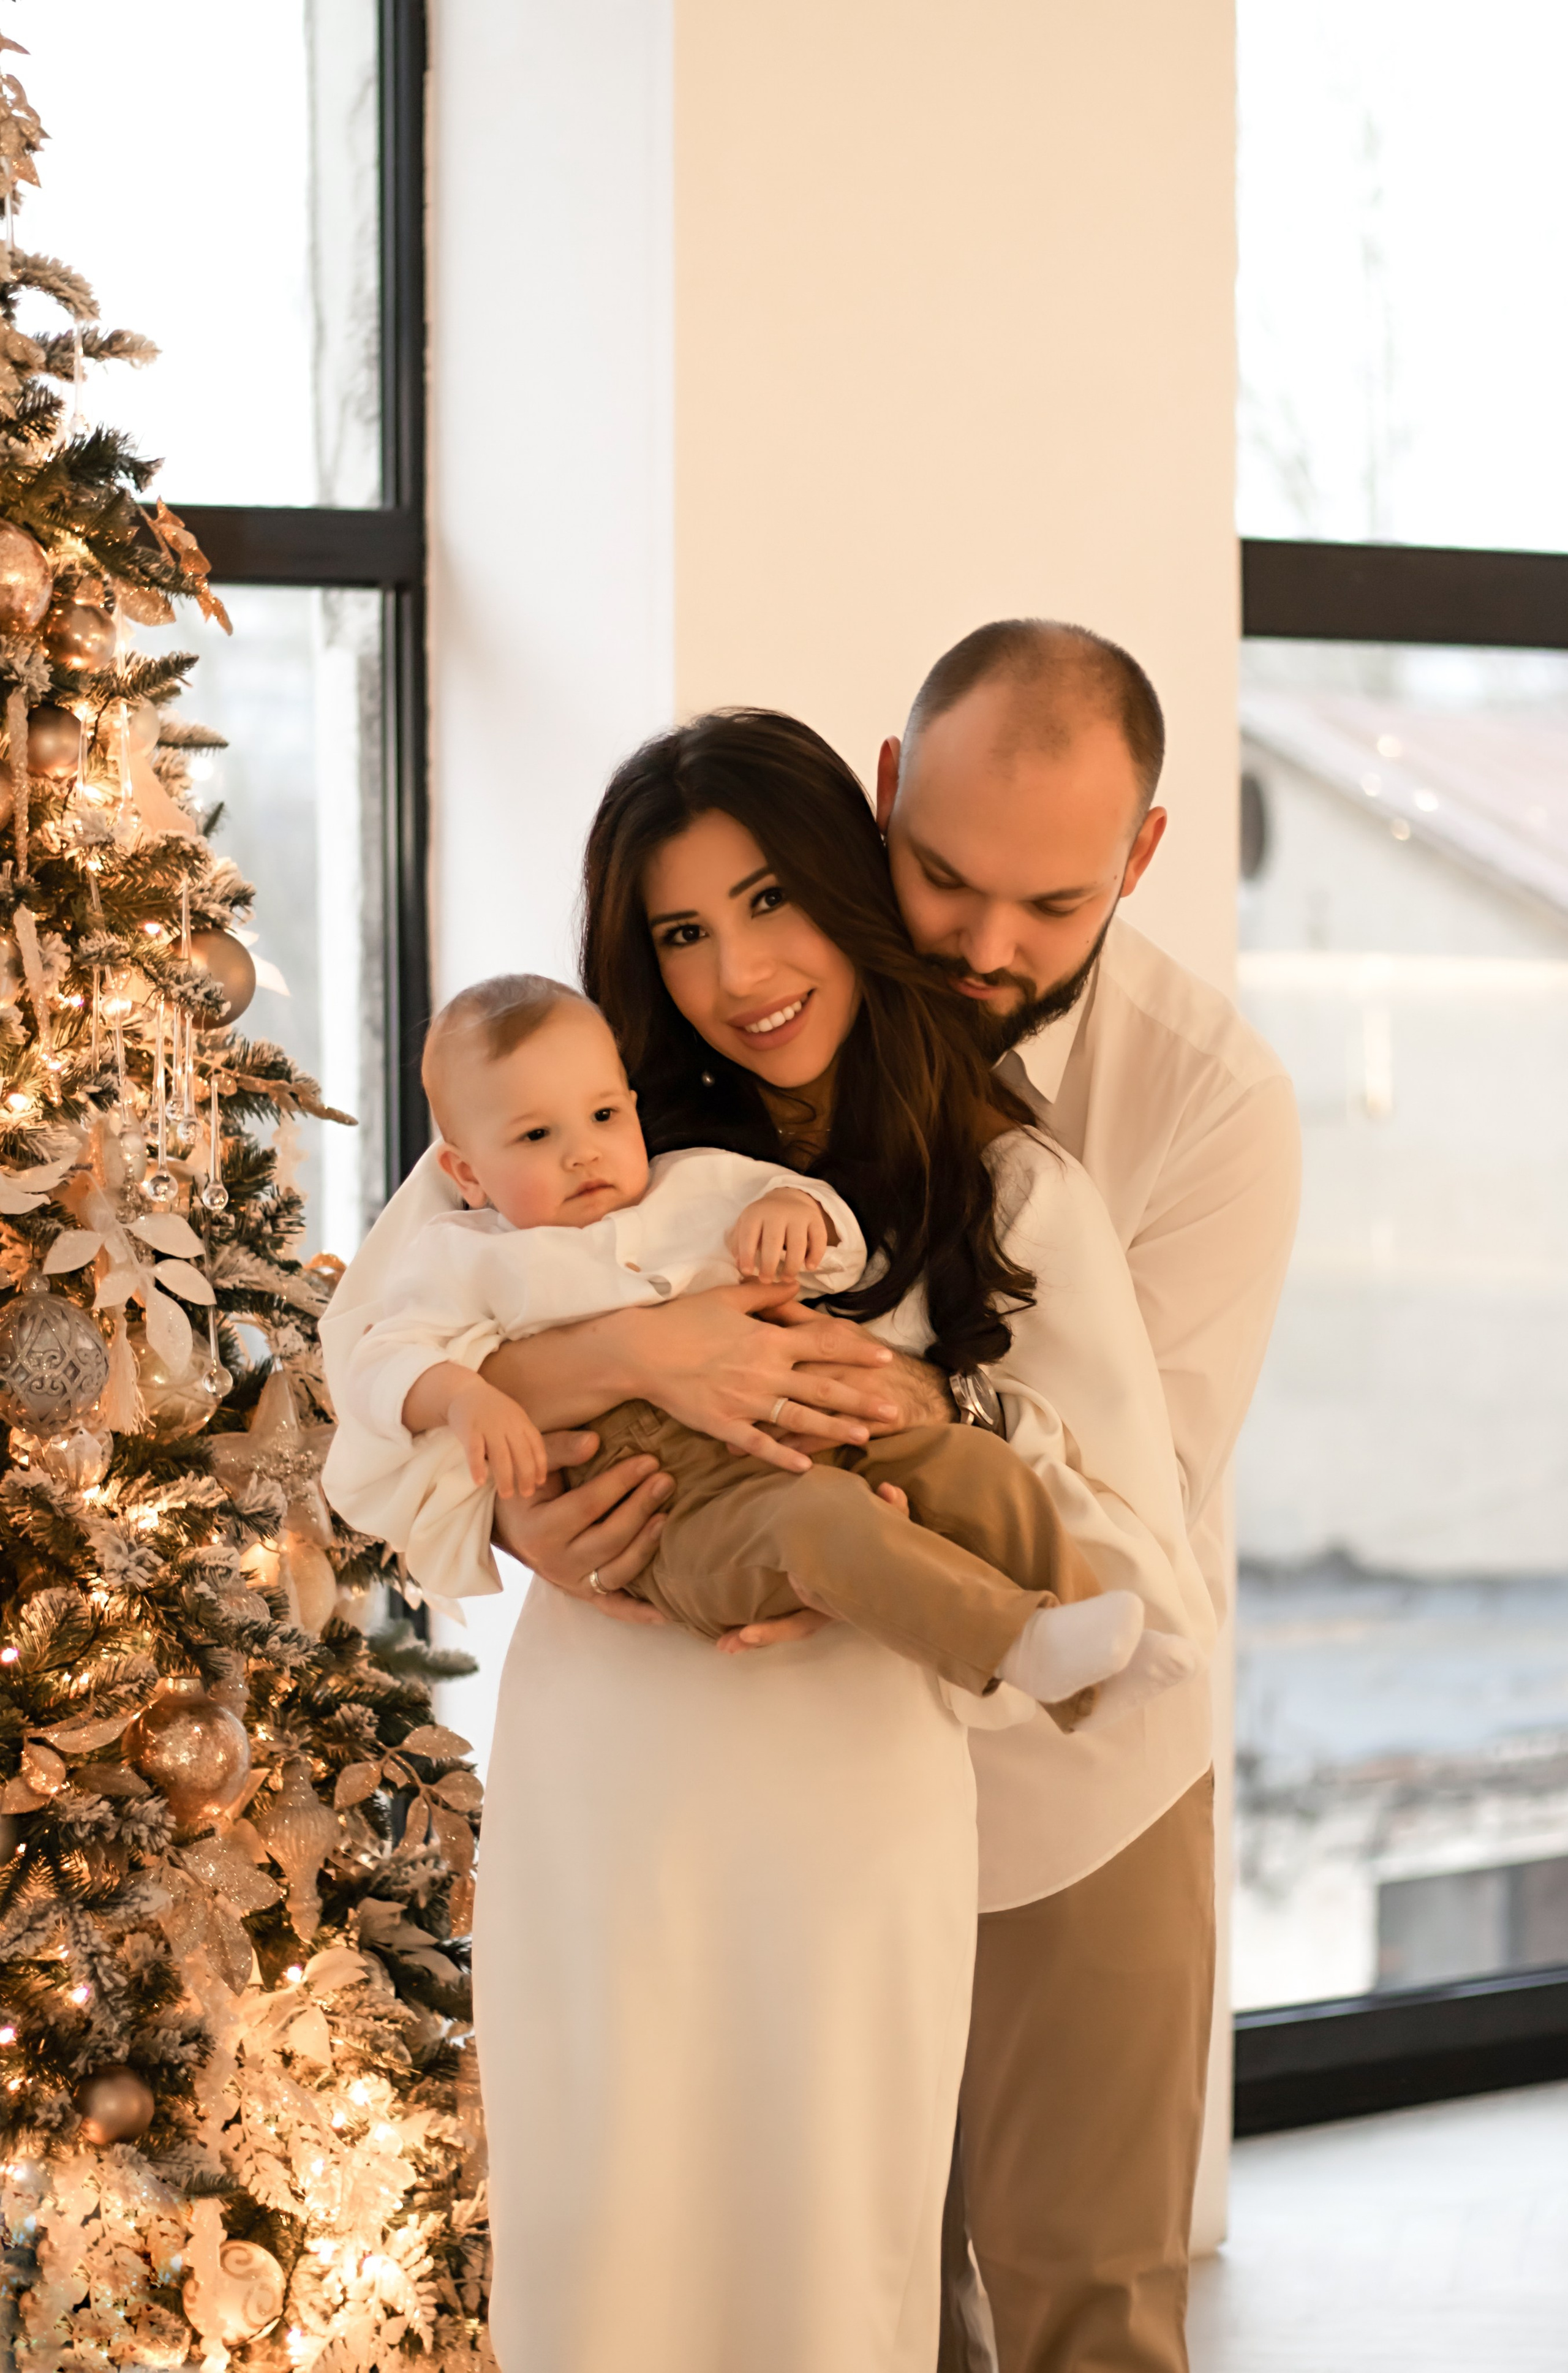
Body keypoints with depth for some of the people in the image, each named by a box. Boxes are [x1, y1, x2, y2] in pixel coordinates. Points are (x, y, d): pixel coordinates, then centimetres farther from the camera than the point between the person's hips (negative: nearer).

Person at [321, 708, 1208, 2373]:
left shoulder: (1021, 1207, 2)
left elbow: (1157, 1590, -2)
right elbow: (364, 1342, -6)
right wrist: (639, 1352, -19)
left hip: (857, 1806, -1)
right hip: (596, 1782, 1)